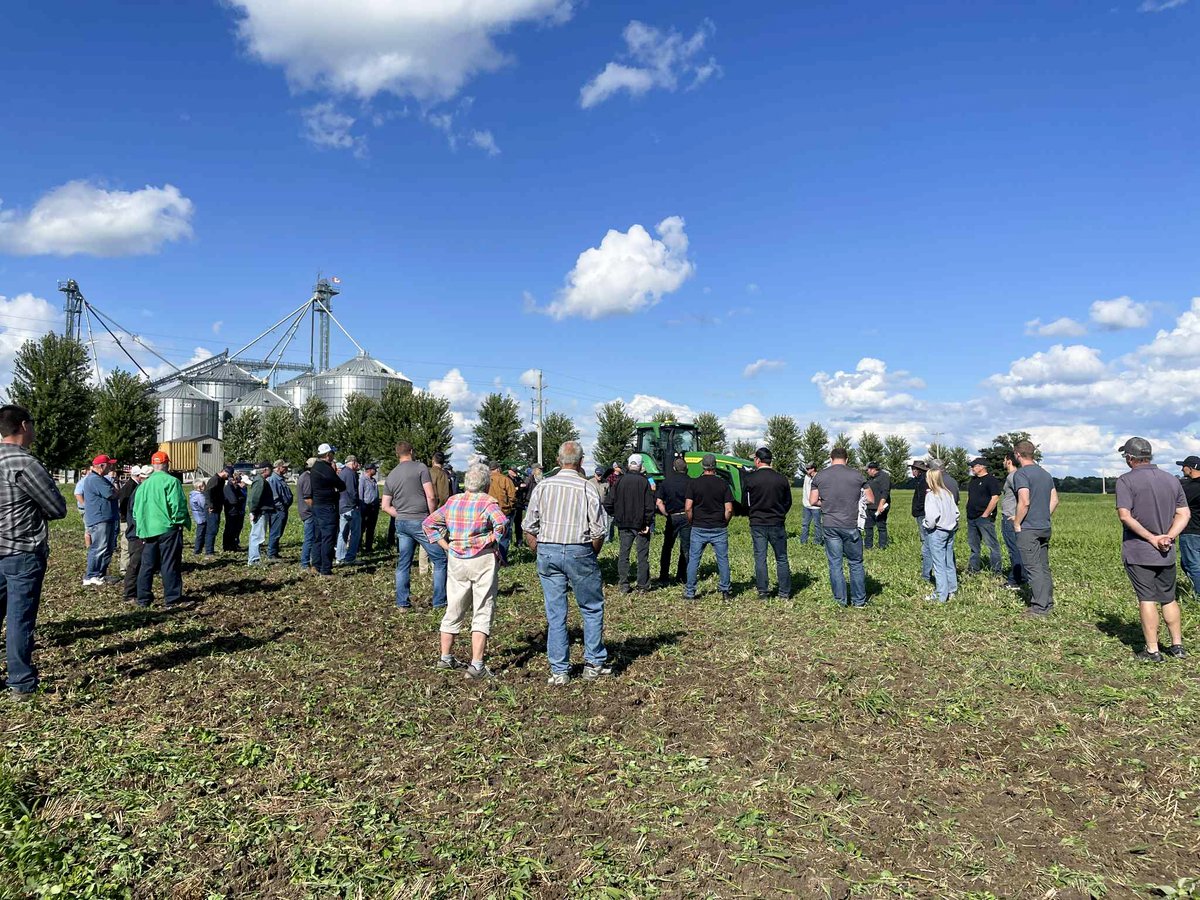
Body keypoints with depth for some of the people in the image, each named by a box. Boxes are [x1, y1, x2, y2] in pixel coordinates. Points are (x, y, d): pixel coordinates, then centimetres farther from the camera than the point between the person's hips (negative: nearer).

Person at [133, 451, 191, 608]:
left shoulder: (143, 484, 12)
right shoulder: (171, 481, -10)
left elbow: (136, 510, 16)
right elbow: (177, 505, -15)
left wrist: (141, 528, 21)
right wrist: (184, 522, -4)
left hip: (148, 530, 6)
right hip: (168, 529, -6)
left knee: (147, 565, 13)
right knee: (170, 565, -2)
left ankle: (143, 598, 19)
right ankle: (172, 599, 1)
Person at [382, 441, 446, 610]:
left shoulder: (391, 476, 11)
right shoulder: (420, 468, -5)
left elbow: (385, 506, 11)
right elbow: (430, 497, -12)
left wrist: (400, 515, 15)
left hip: (401, 523, 6)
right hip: (420, 521, -6)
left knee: (403, 563, 12)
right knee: (440, 560, 3)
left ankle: (402, 603, 15)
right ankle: (440, 602, 4)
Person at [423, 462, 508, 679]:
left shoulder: (453, 501, 6)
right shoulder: (487, 502, -10)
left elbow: (428, 523, 10)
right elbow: (501, 523, -27)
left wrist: (446, 546, 8)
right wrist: (491, 541, -11)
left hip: (456, 561, 5)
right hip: (483, 561, -5)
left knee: (454, 610, 18)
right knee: (482, 613, 1)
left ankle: (446, 657, 28)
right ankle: (477, 665, -2)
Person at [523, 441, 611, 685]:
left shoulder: (542, 486, 3)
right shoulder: (587, 488, -5)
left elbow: (529, 529, 4)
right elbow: (599, 530, -5)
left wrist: (540, 555, 15)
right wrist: (591, 555, 9)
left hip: (547, 551, 3)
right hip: (578, 551, -3)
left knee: (555, 614, 8)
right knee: (592, 609, 13)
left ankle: (559, 671, 12)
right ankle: (594, 664, 16)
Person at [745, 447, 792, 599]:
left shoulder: (749, 479, -8)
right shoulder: (782, 479, -4)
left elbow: (745, 503, 1)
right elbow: (788, 502, 6)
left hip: (757, 524, -1)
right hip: (777, 524, 1)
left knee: (760, 558, 6)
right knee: (781, 559, 9)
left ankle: (763, 592, 9)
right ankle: (784, 592, 12)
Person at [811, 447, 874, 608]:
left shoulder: (820, 475, 0)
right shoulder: (856, 475, -3)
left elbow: (813, 500, 2)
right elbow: (870, 499, 1)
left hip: (829, 525, 1)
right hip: (850, 525, -1)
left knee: (835, 563, 9)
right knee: (855, 563, 11)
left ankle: (840, 599, 13)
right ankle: (859, 600, 17)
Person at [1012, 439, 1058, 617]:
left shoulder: (1021, 474, -13)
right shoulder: (1046, 474, 13)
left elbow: (1024, 502, -22)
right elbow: (1055, 500, 14)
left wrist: (1017, 524, -12)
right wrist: (1045, 517, 18)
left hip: (1028, 529, -8)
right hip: (1045, 528, 8)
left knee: (1033, 568, -4)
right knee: (1044, 567, 14)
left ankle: (1040, 607, -2)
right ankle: (1048, 603, 21)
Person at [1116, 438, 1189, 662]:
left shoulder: (1126, 481, -10)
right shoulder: (1172, 480, 8)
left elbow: (1125, 515, -18)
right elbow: (1184, 513, 5)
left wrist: (1151, 538, -13)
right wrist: (1169, 537, -5)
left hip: (1138, 552, -5)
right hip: (1166, 553, 5)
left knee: (1147, 600, -1)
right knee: (1169, 599, 16)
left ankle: (1152, 650, 3)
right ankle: (1177, 645, 23)